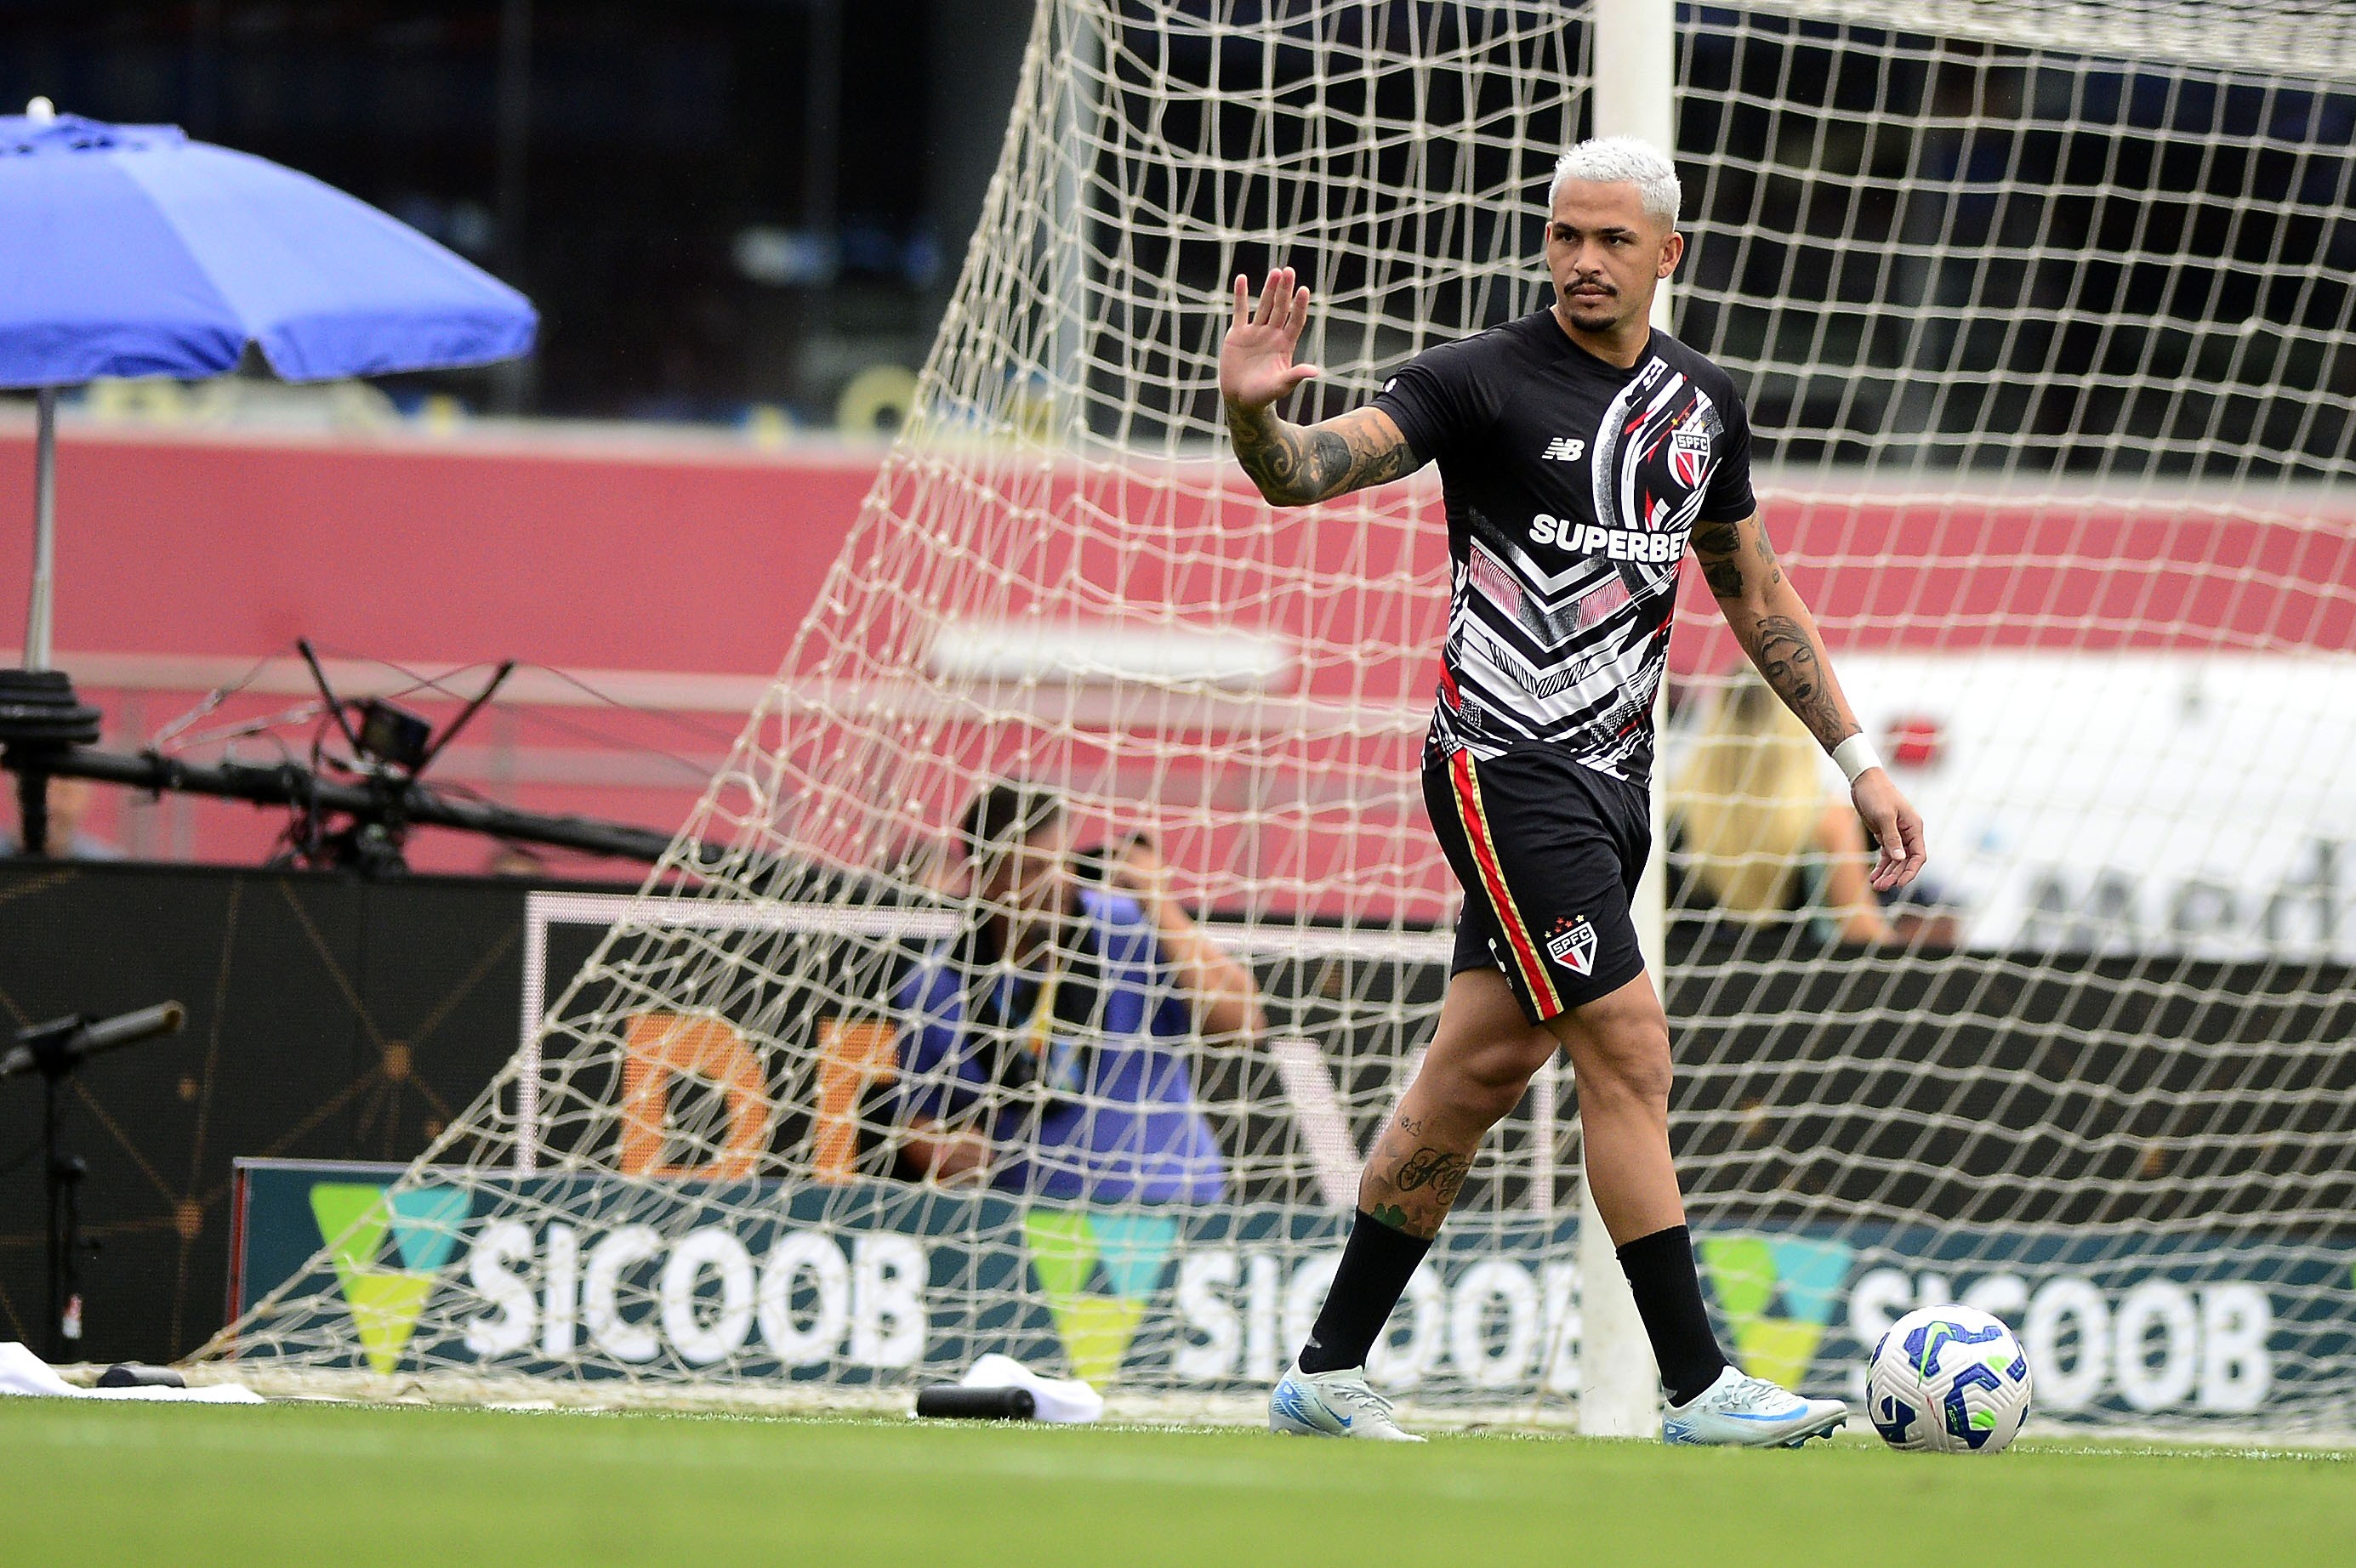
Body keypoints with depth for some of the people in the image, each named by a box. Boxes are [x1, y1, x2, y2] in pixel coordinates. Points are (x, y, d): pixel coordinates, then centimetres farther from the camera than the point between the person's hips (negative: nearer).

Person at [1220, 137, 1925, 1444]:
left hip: (1611, 782, 7)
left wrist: (1858, 762, 20)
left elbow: (1757, 597, 21)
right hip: (1506, 768, -7)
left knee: (1481, 1069, 8)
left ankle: (1326, 1373, 15)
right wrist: (1256, 413, -42)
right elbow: (1311, 470, -19)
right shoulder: (1482, 380, -9)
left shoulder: (1700, 403, 11)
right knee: (1628, 1053, -12)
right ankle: (1698, 1386, -10)